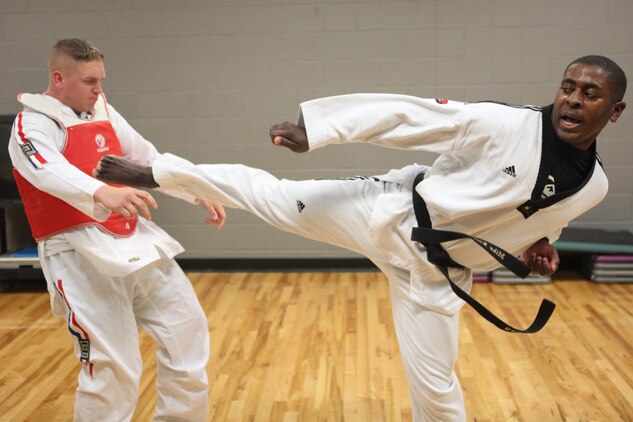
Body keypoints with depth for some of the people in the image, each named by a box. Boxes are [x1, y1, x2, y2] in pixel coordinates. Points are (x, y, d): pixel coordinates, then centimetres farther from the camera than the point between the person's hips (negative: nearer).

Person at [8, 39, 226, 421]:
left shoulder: (103, 113, 13)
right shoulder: (33, 125, -10)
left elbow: (151, 158, 18)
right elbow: (51, 172, -31)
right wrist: (102, 193, -52)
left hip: (134, 241, 8)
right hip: (81, 254, -7)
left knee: (187, 328, 14)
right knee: (111, 369, -9)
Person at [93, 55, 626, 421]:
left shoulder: (591, 187, -1)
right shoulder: (507, 125, -17)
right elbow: (409, 113, -19)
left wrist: (537, 244, -1)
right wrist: (312, 128, -24)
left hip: (435, 271, 3)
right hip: (390, 215, -2)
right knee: (272, 195, -3)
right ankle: (156, 173, 13)